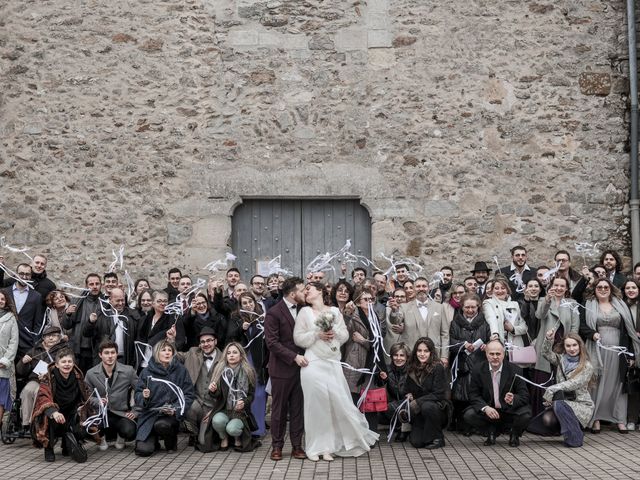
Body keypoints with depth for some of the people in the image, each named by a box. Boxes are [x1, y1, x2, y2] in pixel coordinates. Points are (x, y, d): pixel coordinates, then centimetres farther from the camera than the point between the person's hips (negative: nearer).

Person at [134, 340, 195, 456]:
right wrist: (143, 397, -16)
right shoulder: (147, 372, 4)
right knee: (143, 450, -17)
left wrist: (175, 410, -15)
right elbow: (137, 395, 7)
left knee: (161, 425, -36)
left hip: (171, 414, -1)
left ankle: (171, 441, 0)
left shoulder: (180, 370, 2)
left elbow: (188, 395, 0)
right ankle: (153, 440, 21)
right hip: (149, 413, 1)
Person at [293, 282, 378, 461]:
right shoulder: (305, 312, 4)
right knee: (316, 403, -2)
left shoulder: (334, 311, 10)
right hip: (314, 364, -2)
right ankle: (315, 447, 6)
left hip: (333, 363, 2)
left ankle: (329, 446, 9)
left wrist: (335, 333, -9)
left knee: (338, 402, -3)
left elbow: (345, 334, 11)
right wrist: (317, 335, -11)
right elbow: (298, 338, 0)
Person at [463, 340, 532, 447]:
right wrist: (486, 408, -26)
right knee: (469, 415, -24)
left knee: (525, 414, -32)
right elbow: (473, 395, -6)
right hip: (488, 410, 1)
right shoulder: (478, 370, -7)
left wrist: (513, 399, -37)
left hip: (510, 410, -1)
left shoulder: (515, 370, -11)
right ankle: (492, 431, 8)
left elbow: (525, 396, -13)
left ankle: (515, 434, 6)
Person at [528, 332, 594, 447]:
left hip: (582, 405, -5)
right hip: (563, 402, 5)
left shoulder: (587, 366, -6)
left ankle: (575, 438, -20)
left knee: (559, 404, -34)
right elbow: (547, 353, -6)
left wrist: (552, 389, -22)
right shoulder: (561, 360, 10)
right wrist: (548, 339, -25)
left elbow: (574, 384, -17)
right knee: (547, 419, -23)